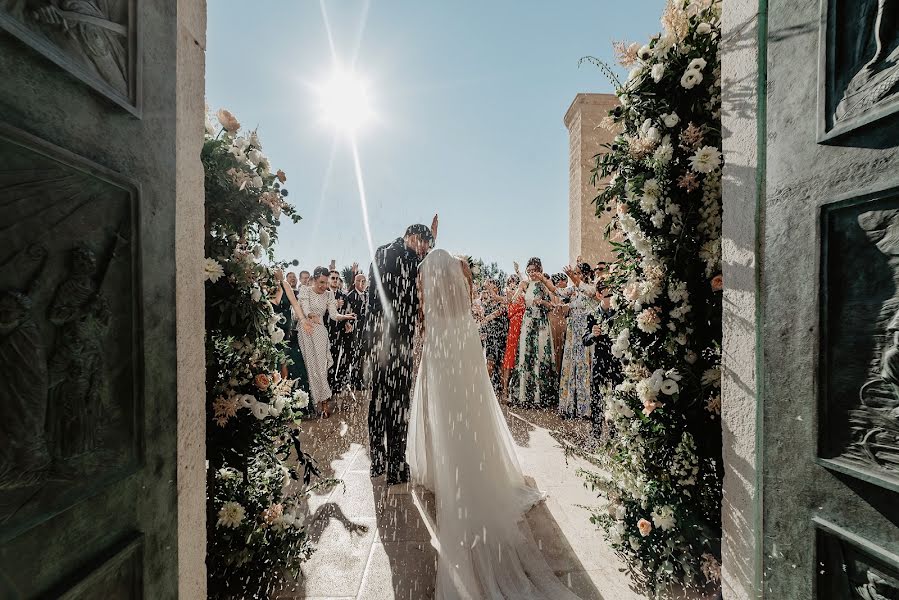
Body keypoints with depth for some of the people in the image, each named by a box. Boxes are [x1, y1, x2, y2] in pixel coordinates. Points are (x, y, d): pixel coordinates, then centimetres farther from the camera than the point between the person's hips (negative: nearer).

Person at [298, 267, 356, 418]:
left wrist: (346, 316, -26)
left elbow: (334, 314, -6)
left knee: (321, 365, -3)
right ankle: (322, 400, 13)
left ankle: (323, 400, 5)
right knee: (311, 365, 3)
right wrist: (311, 316, -41)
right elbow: (305, 309, -18)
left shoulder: (329, 294, 2)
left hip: (320, 332, 1)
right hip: (306, 331, -1)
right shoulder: (305, 291, -5)